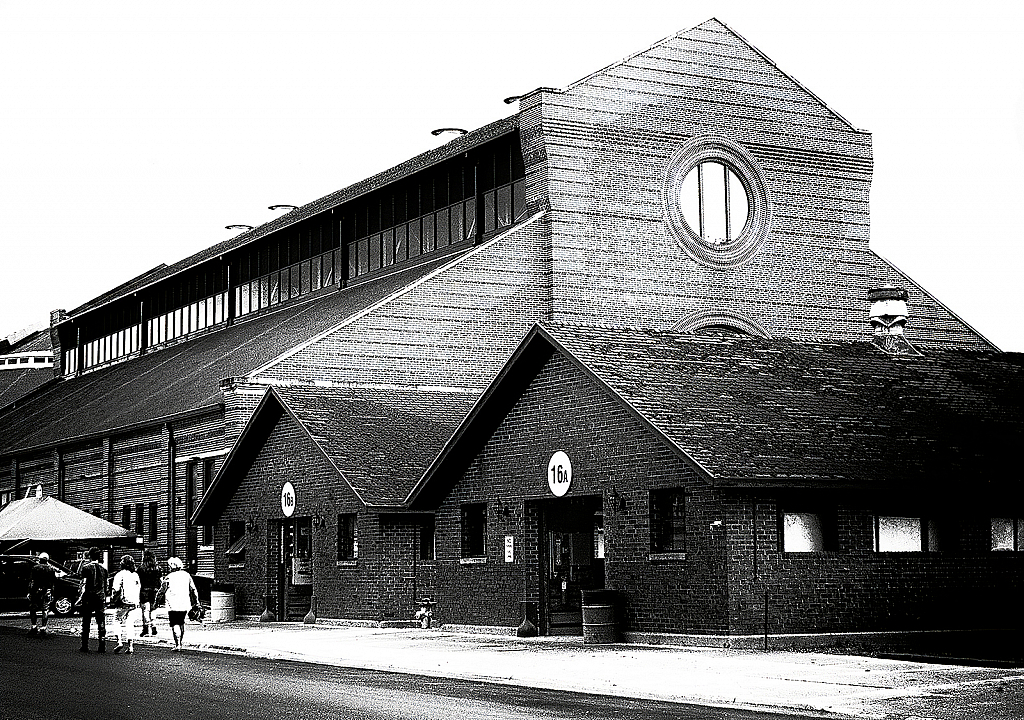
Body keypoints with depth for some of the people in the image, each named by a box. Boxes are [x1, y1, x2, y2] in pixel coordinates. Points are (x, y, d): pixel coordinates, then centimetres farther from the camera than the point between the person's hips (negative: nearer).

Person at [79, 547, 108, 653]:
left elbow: (84, 584, -10)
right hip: (101, 597, 3)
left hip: (88, 597, -3)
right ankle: (102, 646, -2)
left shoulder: (86, 568, -4)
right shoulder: (103, 569, 7)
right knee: (101, 622, 3)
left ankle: (85, 646, 7)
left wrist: (82, 594, -3)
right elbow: (105, 586, 11)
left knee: (86, 622, 6)